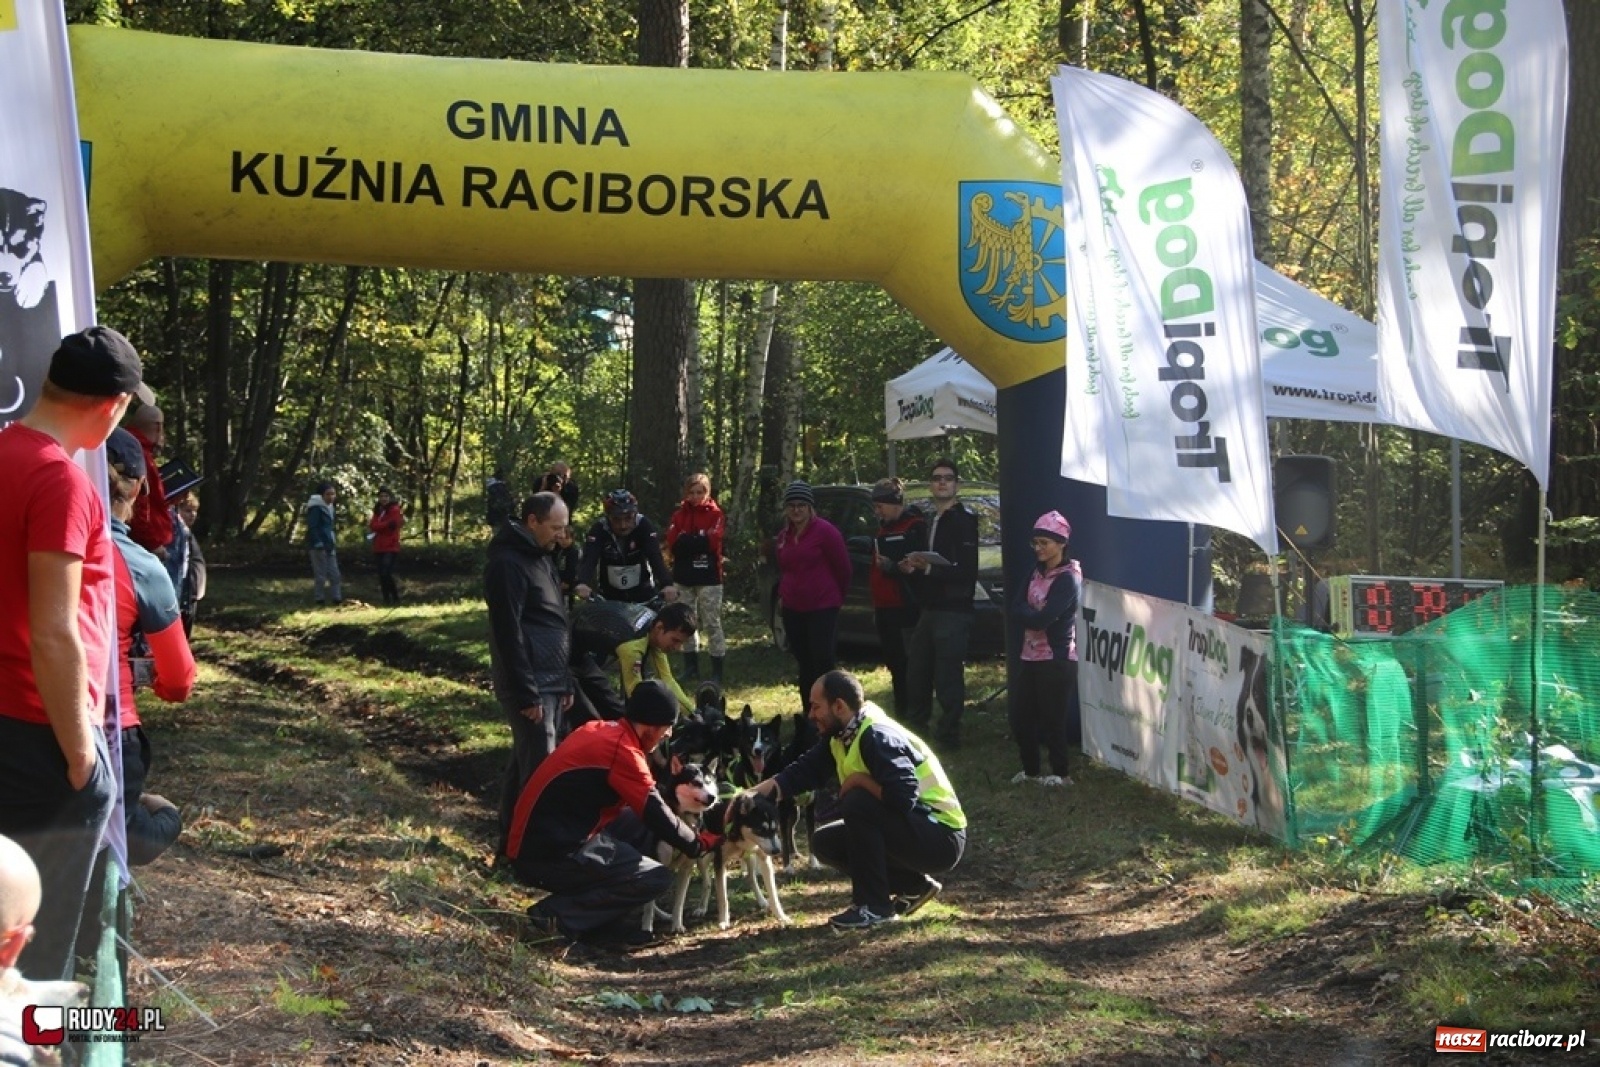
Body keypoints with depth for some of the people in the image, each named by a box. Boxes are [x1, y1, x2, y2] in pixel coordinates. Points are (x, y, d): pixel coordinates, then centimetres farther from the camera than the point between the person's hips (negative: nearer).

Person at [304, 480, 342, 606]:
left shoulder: (329, 506, 15)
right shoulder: (316, 507, -13)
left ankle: (337, 599, 9)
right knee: (320, 575, -5)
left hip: (329, 545, 9)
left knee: (334, 574, 7)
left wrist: (334, 542, 17)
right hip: (319, 546, -9)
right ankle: (318, 600, 1)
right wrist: (318, 544, -25)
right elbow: (312, 528, -19)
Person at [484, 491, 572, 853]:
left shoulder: (542, 557, 16)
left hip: (550, 682, 9)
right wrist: (526, 694, -22)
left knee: (525, 764, 15)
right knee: (539, 769, -10)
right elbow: (507, 633, -20)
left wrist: (565, 683, 20)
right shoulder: (508, 563, -15)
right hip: (530, 686, -9)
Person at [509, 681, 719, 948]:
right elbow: (656, 814, -9)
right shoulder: (622, 751, -16)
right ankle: (559, 914, -6)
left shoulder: (600, 730, 10)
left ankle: (614, 922, 11)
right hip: (547, 856, -9)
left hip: (538, 836, 9)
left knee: (639, 825, 16)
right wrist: (700, 844, 7)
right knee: (656, 880, -8)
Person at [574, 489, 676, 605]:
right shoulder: (599, 530, -18)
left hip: (643, 592, 0)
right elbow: (589, 559, -32)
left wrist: (667, 584, -49)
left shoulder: (643, 526, -18)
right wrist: (582, 584, -54)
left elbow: (656, 557, -30)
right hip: (610, 595, 0)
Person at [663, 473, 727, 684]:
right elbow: (672, 542, -4)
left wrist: (686, 540, -7)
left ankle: (717, 672, -3)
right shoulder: (680, 514, 9)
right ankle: (691, 669, 19)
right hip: (684, 577, 4)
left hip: (708, 577, -4)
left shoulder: (715, 513, -1)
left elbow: (713, 541, -14)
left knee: (712, 624, -4)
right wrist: (699, 540, -14)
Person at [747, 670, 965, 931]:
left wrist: (859, 780, -21)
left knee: (857, 804, -27)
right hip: (911, 831, 10)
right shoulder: (839, 738, 5)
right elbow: (799, 773, 1)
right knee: (825, 843, 8)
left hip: (942, 838, -10)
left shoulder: (878, 737, -24)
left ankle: (875, 906, -16)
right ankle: (914, 886, 9)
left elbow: (903, 797, -36)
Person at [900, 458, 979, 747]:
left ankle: (948, 735, 3)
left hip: (954, 612, -9)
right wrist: (912, 568, 4)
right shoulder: (931, 521, 19)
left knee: (948, 677, -6)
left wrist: (928, 568, -24)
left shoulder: (965, 520, -9)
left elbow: (967, 572, -18)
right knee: (917, 672, 15)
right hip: (929, 609, 9)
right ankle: (914, 728, 28)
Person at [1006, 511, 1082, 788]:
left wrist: (1023, 612, -6)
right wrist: (1032, 614, -16)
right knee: (1019, 715, 10)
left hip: (1057, 660, -8)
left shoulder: (1068, 578, -14)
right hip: (1032, 657, 8)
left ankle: (1061, 774, 14)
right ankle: (1030, 770, 25)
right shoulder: (1037, 574, 11)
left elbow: (1042, 619, -22)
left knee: (1053, 719, -1)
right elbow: (1012, 608, 2)